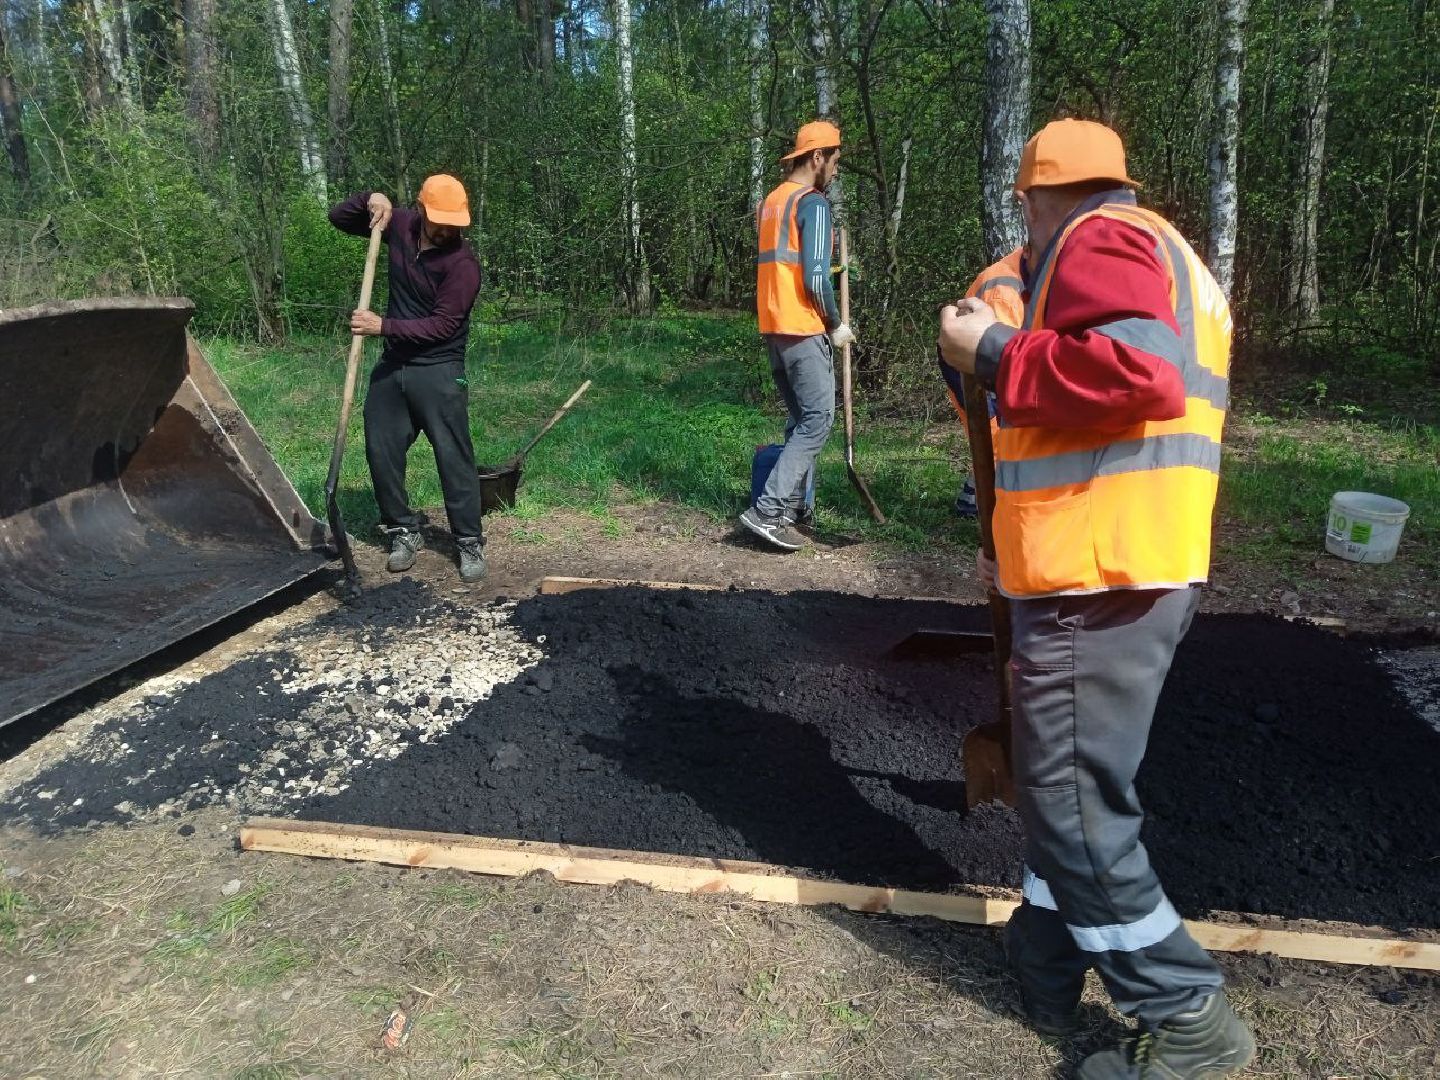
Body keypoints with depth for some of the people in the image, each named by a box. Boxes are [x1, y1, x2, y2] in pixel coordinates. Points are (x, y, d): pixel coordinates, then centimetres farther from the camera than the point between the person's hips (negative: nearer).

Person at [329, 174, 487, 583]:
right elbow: (338, 217, 13)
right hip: (392, 366, 6)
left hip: (438, 372, -6)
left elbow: (441, 325, -21)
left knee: (453, 458, -5)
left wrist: (384, 326, -25)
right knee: (381, 453, 9)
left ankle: (470, 543, 6)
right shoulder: (400, 225, 0)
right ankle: (405, 532, 23)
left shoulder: (462, 262, -17)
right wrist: (370, 200, -6)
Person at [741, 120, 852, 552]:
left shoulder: (772, 200, 17)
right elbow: (816, 278, -17)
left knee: (801, 418, 14)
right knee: (818, 418, -7)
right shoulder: (813, 202, -10)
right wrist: (835, 324, -5)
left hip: (774, 324, 9)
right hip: (803, 327, -9)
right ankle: (767, 510, -13)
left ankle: (791, 506, 14)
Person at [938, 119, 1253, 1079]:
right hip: (1137, 569, 11)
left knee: (1078, 807, -2)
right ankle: (1047, 969, 32)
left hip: (1098, 580, -11)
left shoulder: (1100, 239, -8)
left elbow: (1137, 372, -26)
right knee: (1067, 783, 19)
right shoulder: (1166, 255, 25)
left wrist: (991, 352, -14)